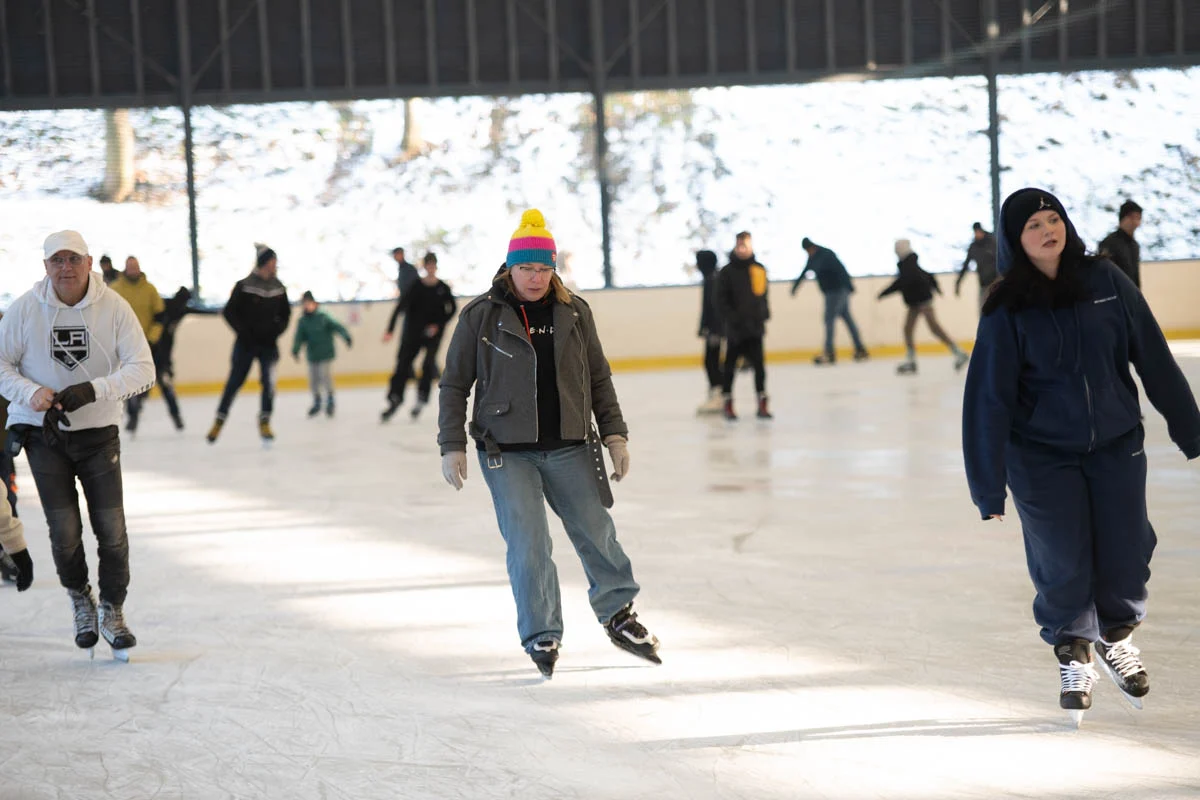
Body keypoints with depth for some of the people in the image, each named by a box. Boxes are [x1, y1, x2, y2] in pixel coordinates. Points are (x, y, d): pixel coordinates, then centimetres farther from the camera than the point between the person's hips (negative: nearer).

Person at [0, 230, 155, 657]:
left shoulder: (113, 308, -10)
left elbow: (143, 370, -13)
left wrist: (92, 390, -26)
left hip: (98, 432, 0)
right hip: (43, 432, 0)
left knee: (111, 527, -2)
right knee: (64, 530, -1)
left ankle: (112, 613, 18)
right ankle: (80, 601, 26)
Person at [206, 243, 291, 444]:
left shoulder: (278, 287, 2)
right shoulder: (244, 286, -10)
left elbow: (285, 313, 15)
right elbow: (229, 312, -7)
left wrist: (277, 329, -2)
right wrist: (243, 332, -13)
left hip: (269, 344, 3)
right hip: (246, 343, -3)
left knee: (269, 381, -12)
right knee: (234, 382, 2)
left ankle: (264, 422, 0)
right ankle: (219, 421, 16)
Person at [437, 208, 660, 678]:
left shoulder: (574, 313, 5)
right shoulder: (481, 316, -2)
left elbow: (599, 379, 13)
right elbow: (454, 385, 2)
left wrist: (614, 435, 7)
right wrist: (452, 446, -3)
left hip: (569, 448, 3)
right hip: (506, 451, -2)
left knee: (597, 534, 7)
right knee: (528, 544, -6)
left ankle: (619, 615, 28)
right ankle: (541, 638, 9)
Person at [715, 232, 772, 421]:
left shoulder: (759, 270, 7)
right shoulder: (727, 271, -6)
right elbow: (720, 299, -9)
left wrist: (763, 315, 9)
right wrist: (732, 319, -16)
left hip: (755, 328, 3)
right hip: (735, 329, -3)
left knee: (759, 365, 1)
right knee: (730, 365, 6)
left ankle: (762, 403, 6)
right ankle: (727, 403, 15)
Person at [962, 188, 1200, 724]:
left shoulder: (1105, 281, -5)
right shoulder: (1007, 309, -10)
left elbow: (1154, 359, 1)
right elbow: (989, 397, -10)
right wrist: (989, 487, -11)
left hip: (1117, 444, 2)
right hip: (1042, 455, -2)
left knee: (1126, 554, 3)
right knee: (1063, 563, 0)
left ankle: (1117, 636, 33)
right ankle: (1073, 656, 26)